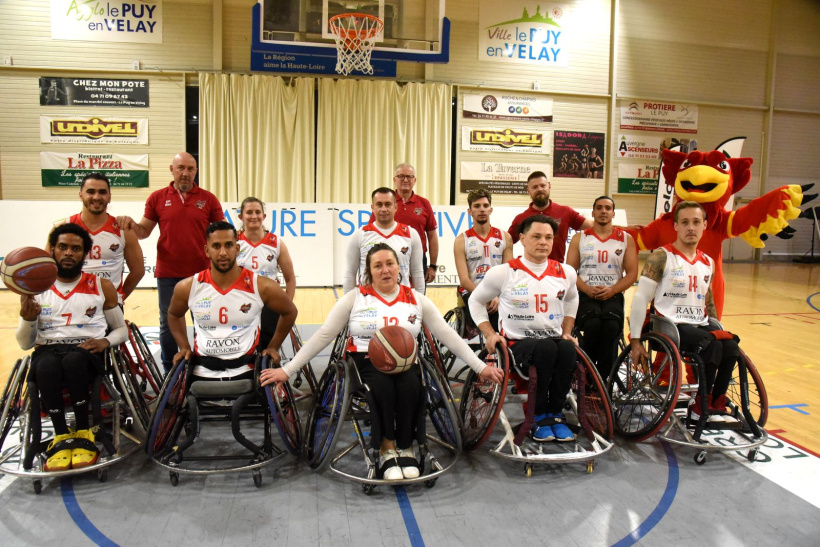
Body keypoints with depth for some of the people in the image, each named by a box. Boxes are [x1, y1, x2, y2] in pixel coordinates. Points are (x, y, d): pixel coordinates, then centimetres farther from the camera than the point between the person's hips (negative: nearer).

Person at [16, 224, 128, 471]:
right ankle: (61, 436, -19)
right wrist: (27, 318, -11)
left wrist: (106, 341, -8)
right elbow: (25, 344, 10)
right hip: (47, 350, 1)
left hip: (88, 352, -1)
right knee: (47, 367, -36)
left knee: (73, 360, -37)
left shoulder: (101, 286, 10)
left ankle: (83, 433, -21)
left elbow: (122, 330, 15)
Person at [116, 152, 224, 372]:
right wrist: (130, 224, -12)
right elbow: (144, 231, 9)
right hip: (167, 272, 1)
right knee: (168, 323, 10)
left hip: (201, 273, 0)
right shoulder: (157, 198, 4)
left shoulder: (208, 199, 2)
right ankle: (169, 371, 25)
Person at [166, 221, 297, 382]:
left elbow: (289, 312, 10)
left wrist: (273, 347, 9)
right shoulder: (187, 288, -3)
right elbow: (174, 314, 21)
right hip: (203, 372, 1)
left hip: (245, 371, -1)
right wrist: (184, 347, 13)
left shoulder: (261, 286, -9)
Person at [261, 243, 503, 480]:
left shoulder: (416, 299, 8)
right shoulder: (355, 298, 3)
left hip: (405, 363, 2)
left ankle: (406, 448, -8)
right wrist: (287, 370, -4)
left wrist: (481, 367, 0)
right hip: (366, 362, -1)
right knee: (383, 386, -34)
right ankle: (387, 450, -12)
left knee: (410, 386, -32)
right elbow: (323, 335, 2)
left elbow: (448, 335, 6)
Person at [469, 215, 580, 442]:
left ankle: (555, 414, -12)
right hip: (517, 344, -3)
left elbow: (571, 300, 27)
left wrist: (567, 332, 16)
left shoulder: (566, 272, 6)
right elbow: (476, 301, 9)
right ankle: (539, 416, -17)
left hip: (555, 340, 3)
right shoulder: (503, 273, -4)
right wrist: (490, 334, -1)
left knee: (567, 350, -32)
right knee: (546, 348, -35)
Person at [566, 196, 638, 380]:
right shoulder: (579, 238, 13)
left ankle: (602, 380, -18)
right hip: (585, 294, 0)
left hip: (613, 295, 1)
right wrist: (588, 289, -13)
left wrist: (611, 290, -11)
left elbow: (632, 273, 6)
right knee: (593, 324, -32)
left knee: (611, 326, -31)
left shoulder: (626, 239, 13)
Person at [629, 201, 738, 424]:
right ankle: (701, 406, -10)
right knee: (711, 345, -29)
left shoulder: (708, 263, 13)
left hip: (700, 326, 6)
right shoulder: (662, 256, -6)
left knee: (731, 347, -22)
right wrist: (635, 340, -11)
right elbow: (640, 298, -9)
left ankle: (716, 404, -3)